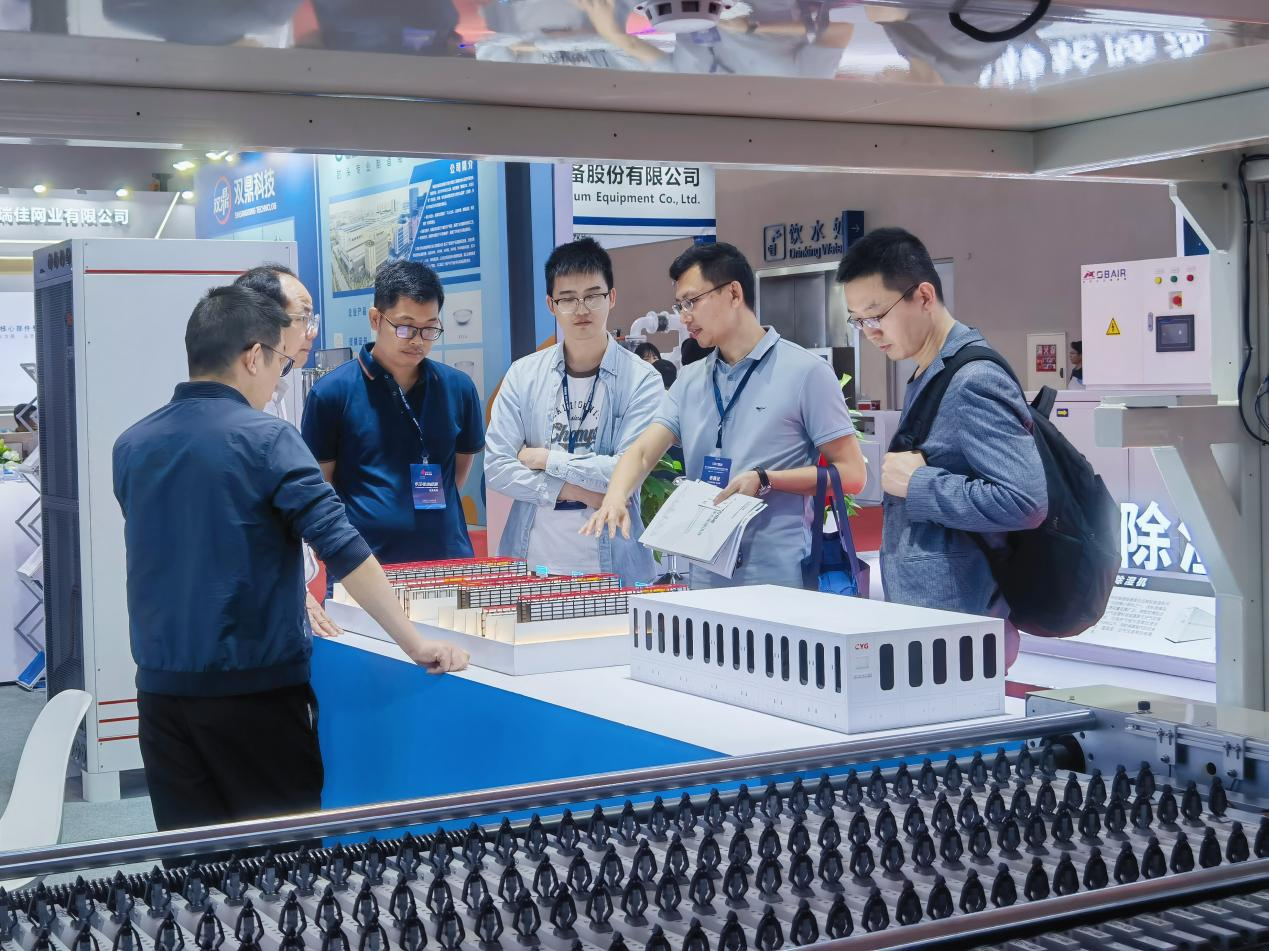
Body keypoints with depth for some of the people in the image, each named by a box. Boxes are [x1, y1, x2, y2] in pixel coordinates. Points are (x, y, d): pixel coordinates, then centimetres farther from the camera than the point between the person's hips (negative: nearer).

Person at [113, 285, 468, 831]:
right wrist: (416, 646, -16)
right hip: (256, 687, -5)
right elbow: (343, 550, -19)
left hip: (163, 686, 5)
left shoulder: (131, 446, 6)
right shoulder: (266, 440, -11)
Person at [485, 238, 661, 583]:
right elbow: (495, 467, -1)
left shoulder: (641, 379, -4)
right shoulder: (523, 375, 4)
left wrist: (546, 459, -7)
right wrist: (574, 491, -10)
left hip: (612, 565, -2)